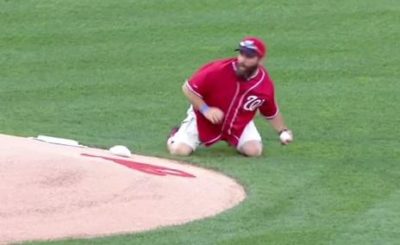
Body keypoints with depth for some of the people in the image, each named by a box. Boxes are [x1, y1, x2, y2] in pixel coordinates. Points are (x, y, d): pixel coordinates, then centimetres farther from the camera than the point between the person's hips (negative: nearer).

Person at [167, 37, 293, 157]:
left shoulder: (265, 83, -18)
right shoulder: (218, 71, -30)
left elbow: (272, 113, 0)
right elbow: (187, 88, -20)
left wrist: (283, 131, -13)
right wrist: (205, 109, -29)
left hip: (240, 124, 3)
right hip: (204, 120, -3)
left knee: (254, 150, -17)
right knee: (180, 150, -16)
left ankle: (233, 140, 19)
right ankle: (176, 135, 23)